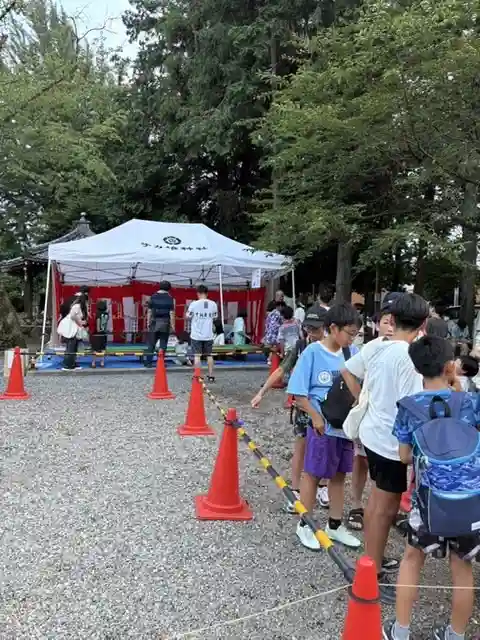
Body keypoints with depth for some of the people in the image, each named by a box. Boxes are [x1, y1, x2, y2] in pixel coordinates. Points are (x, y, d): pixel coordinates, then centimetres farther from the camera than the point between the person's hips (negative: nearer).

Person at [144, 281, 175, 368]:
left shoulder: (153, 297, 3)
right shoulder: (170, 298, -3)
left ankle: (148, 362, 7)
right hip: (165, 323, -1)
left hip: (154, 323, 2)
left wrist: (148, 322, 10)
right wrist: (172, 325, 0)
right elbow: (171, 313, -6)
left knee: (151, 343, 7)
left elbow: (149, 311, 3)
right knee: (163, 344, 6)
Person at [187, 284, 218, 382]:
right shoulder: (213, 304, -2)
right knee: (209, 355, 11)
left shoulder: (194, 304, -11)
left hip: (196, 335, -3)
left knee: (197, 356, 3)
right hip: (209, 335, 3)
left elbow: (188, 316, -1)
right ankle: (211, 376, 15)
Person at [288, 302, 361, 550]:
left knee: (338, 475, 17)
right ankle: (304, 525, 26)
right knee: (313, 474, 9)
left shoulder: (352, 353, 0)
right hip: (323, 425, -5)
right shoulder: (313, 352, -13)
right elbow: (298, 392, -11)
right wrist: (315, 417, -14)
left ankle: (335, 525, 33)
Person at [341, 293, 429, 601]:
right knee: (387, 508, 7)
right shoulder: (410, 356, -24)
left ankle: (372, 558, 40)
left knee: (377, 499, 23)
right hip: (394, 441, -8)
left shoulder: (375, 346, -1)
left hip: (372, 433, 8)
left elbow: (347, 371, 12)